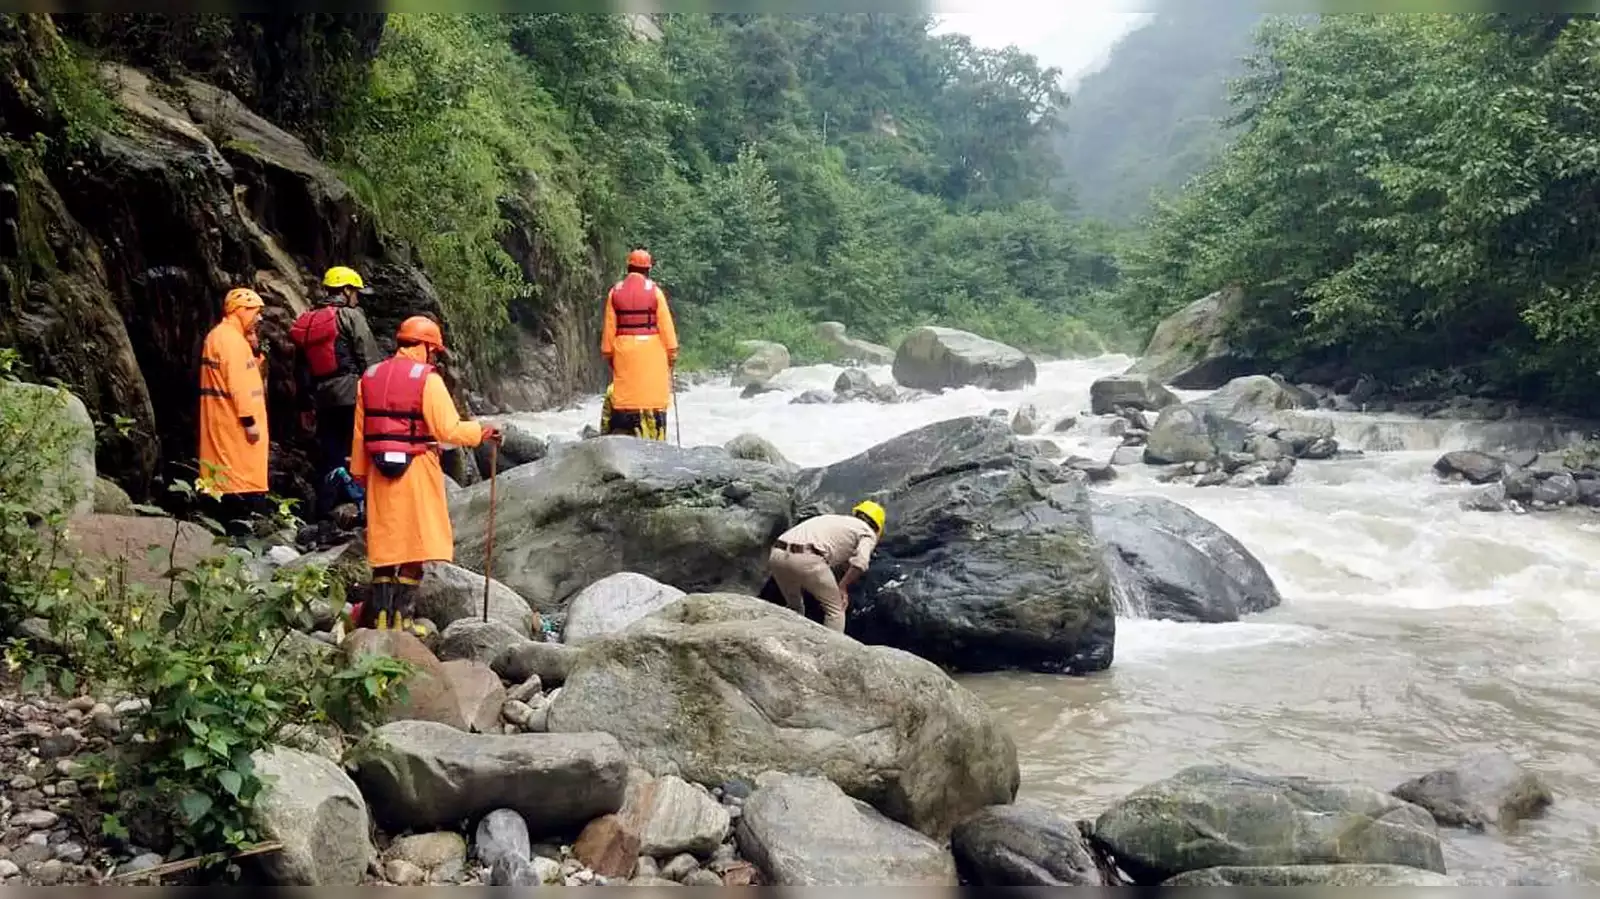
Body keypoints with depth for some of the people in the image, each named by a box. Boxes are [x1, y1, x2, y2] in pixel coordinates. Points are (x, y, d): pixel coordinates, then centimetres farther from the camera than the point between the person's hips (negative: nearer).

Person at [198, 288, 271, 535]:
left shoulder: (218, 336, 17)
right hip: (235, 422, -10)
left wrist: (253, 350, 8)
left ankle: (227, 523, 16)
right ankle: (239, 525, -10)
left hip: (221, 423, 10)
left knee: (228, 477, 12)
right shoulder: (232, 339, -15)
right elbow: (238, 383, -21)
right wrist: (249, 420, -22)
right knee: (243, 476, -9)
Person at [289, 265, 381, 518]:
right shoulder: (351, 316, -4)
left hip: (322, 398, 7)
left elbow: (301, 369, 18)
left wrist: (307, 403, 22)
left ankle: (324, 511, 9)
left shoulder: (306, 322, 17)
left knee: (328, 454, 10)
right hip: (352, 394, -7)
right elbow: (369, 358, -11)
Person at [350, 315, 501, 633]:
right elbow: (448, 429, -13)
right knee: (415, 545, 2)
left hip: (381, 473, 6)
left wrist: (359, 471, 18)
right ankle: (400, 619, 2)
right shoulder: (427, 379, -9)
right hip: (416, 471, -5)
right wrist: (481, 432, 2)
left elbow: (360, 432, 11)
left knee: (385, 544, 12)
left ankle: (379, 618, 11)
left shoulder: (370, 377, 9)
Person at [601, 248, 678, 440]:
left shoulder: (615, 291, 4)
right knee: (653, 396, 0)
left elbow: (609, 326, 5)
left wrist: (608, 352, 12)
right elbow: (665, 324, -3)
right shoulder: (654, 291, -3)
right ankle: (654, 439, -3)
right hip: (652, 349, -2)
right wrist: (672, 351, 3)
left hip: (624, 350, 2)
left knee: (626, 395, 4)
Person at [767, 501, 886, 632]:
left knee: (794, 608, 30)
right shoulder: (868, 532, 17)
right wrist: (843, 586, 8)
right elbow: (860, 563, -3)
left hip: (777, 554, 7)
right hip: (805, 558, -6)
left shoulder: (833, 519, 36)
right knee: (835, 610, 14)